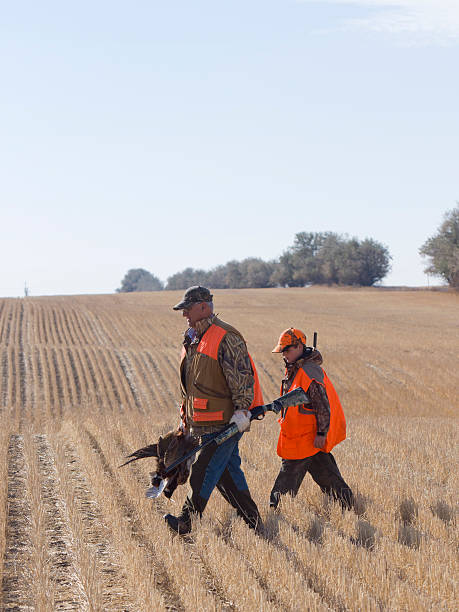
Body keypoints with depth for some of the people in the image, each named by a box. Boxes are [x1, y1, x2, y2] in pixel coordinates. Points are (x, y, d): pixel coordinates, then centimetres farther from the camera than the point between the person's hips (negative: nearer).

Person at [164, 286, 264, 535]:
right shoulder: (192, 340, 17)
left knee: (204, 469, -9)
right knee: (227, 470, 10)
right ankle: (252, 521, 16)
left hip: (226, 422, -9)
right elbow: (188, 384, 26)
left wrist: (242, 409, -25)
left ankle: (187, 520, -5)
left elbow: (242, 376, -18)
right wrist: (185, 416, 27)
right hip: (204, 423, 9)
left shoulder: (226, 337, -12)